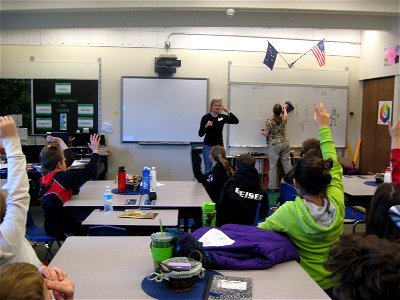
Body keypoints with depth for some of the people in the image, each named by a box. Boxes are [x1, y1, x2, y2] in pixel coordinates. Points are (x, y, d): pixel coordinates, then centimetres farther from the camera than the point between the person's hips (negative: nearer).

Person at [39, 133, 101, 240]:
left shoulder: (45, 179, 5)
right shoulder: (61, 177, -19)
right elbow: (88, 172, -24)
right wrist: (95, 151, -13)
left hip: (51, 225, 8)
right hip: (59, 229, -8)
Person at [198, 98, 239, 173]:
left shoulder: (222, 117, 6)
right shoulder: (206, 117, -6)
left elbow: (236, 121, -3)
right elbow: (200, 134, -9)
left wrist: (228, 111, -8)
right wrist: (206, 126, -26)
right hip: (208, 146, -4)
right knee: (208, 169, -6)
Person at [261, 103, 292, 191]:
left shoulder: (269, 121, -12)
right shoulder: (284, 119, 1)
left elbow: (266, 134, -9)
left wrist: (262, 132, 14)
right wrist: (285, 108, 45)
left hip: (274, 145, -4)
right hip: (285, 143, 4)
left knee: (273, 166, 0)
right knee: (287, 164, 8)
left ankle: (272, 186, 2)